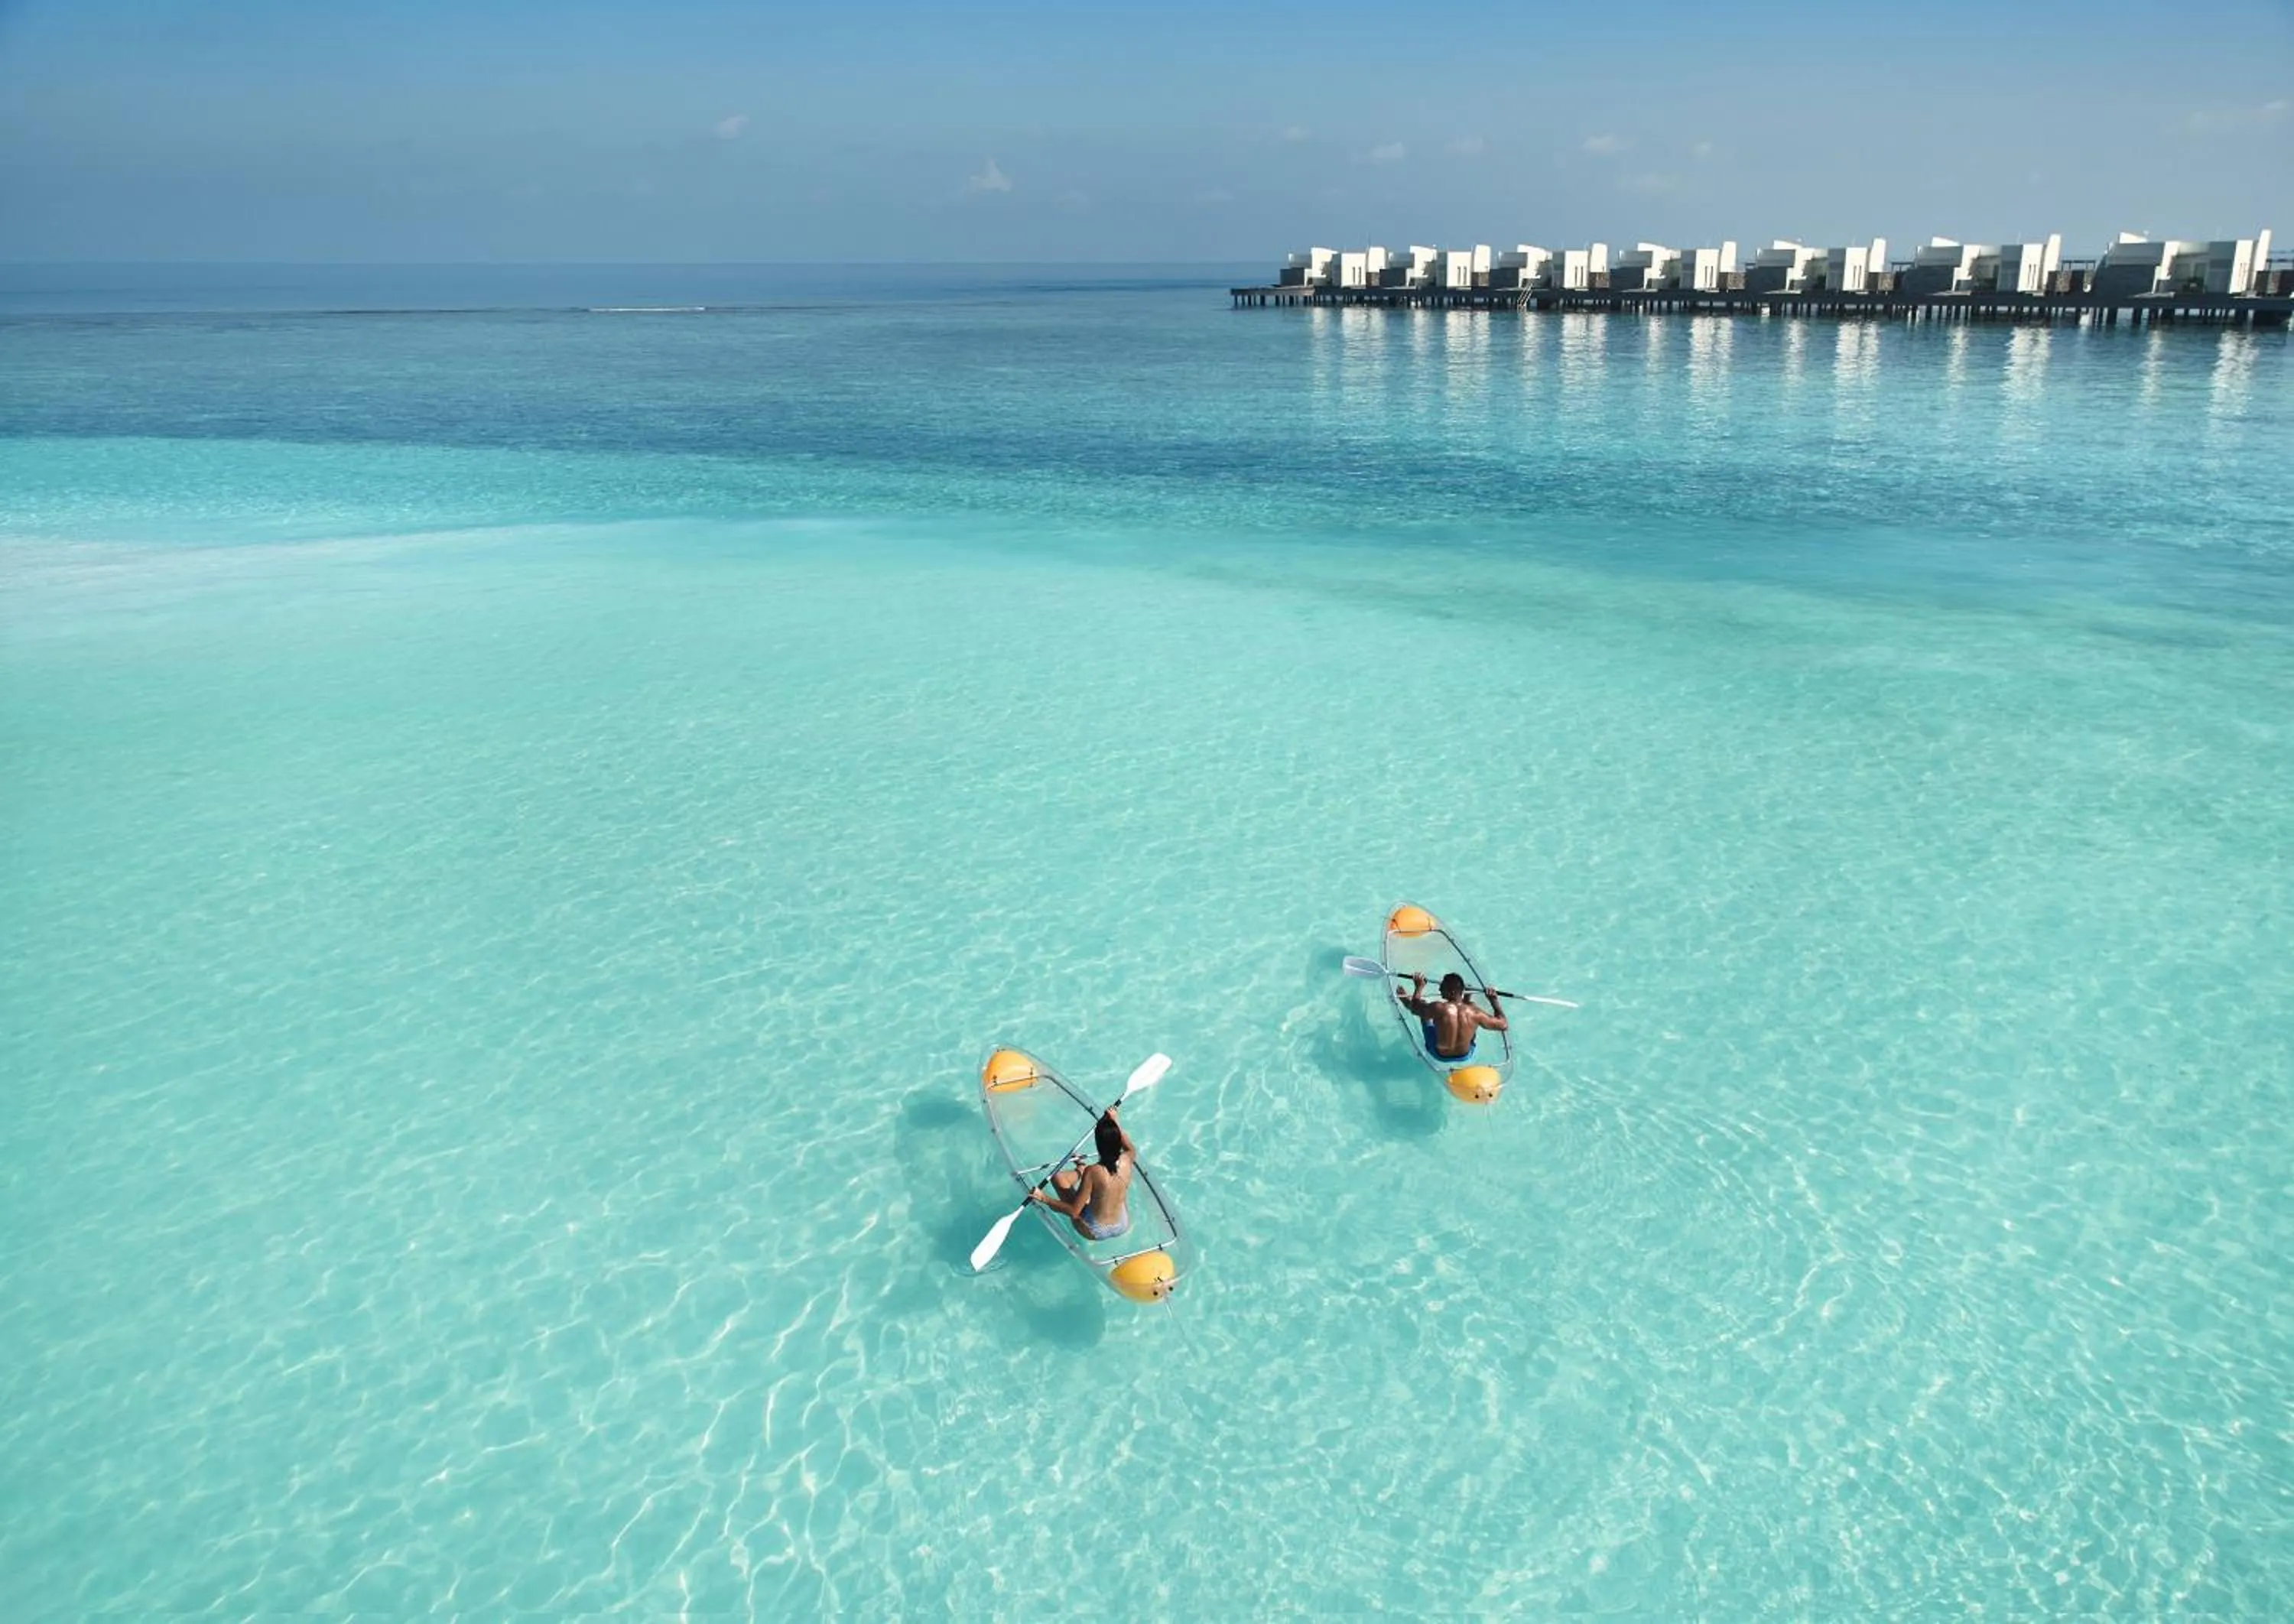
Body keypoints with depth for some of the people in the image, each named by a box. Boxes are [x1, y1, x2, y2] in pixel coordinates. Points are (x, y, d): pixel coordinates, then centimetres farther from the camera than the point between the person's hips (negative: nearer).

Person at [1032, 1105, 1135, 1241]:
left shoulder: (1092, 1173, -30)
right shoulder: (1126, 1161, -17)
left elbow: (1074, 1212, -25)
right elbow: (1131, 1149, 11)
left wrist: (1044, 1199, -20)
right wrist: (1115, 1122, 16)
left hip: (1095, 1232, -4)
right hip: (1123, 1226, 5)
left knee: (1058, 1177, 6)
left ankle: (1080, 1173, 33)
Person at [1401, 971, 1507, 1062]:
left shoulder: (1437, 1008, -32)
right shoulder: (1474, 1012, -27)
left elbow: (1415, 1008, -11)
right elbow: (1502, 1025, -13)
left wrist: (1419, 988, 5)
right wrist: (1494, 999, -2)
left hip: (1440, 1055, -2)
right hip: (1466, 1056, 2)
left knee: (1423, 1009, 13)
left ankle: (1406, 999, 46)